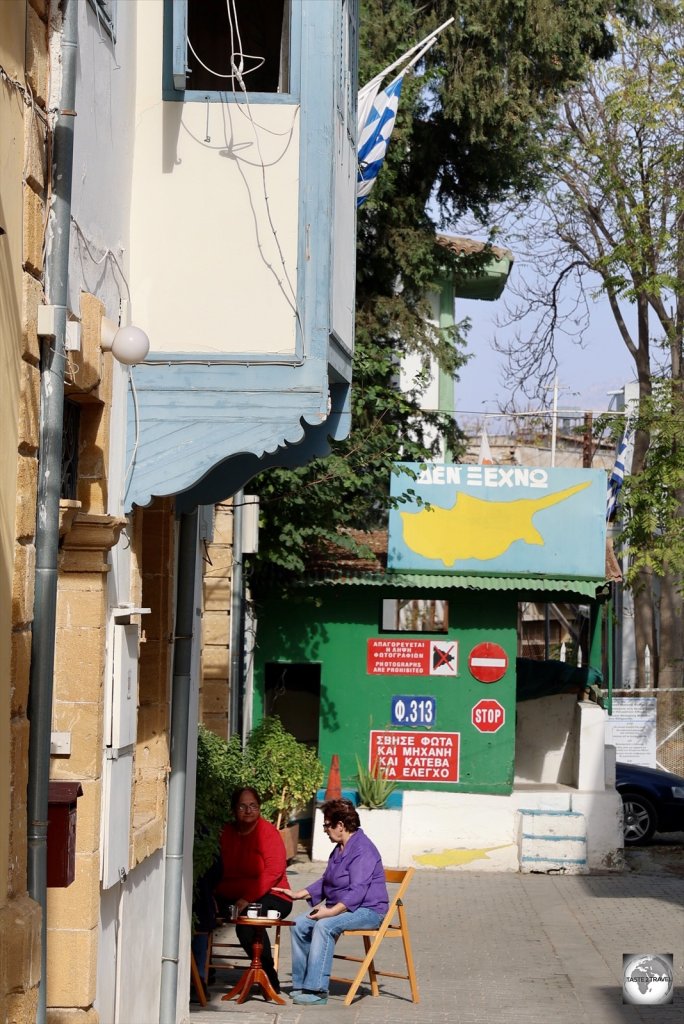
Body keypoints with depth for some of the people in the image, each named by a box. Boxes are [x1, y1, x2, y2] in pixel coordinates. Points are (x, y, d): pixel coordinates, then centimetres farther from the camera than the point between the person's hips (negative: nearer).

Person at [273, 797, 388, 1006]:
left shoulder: (363, 850, -18)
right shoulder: (340, 849, 16)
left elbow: (357, 892, -27)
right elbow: (325, 882, 28)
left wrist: (330, 912, -32)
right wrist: (298, 894, 20)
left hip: (368, 910, -10)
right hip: (340, 907, 10)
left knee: (324, 926, -32)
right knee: (300, 925, -5)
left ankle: (317, 991, -33)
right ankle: (301, 985, -1)